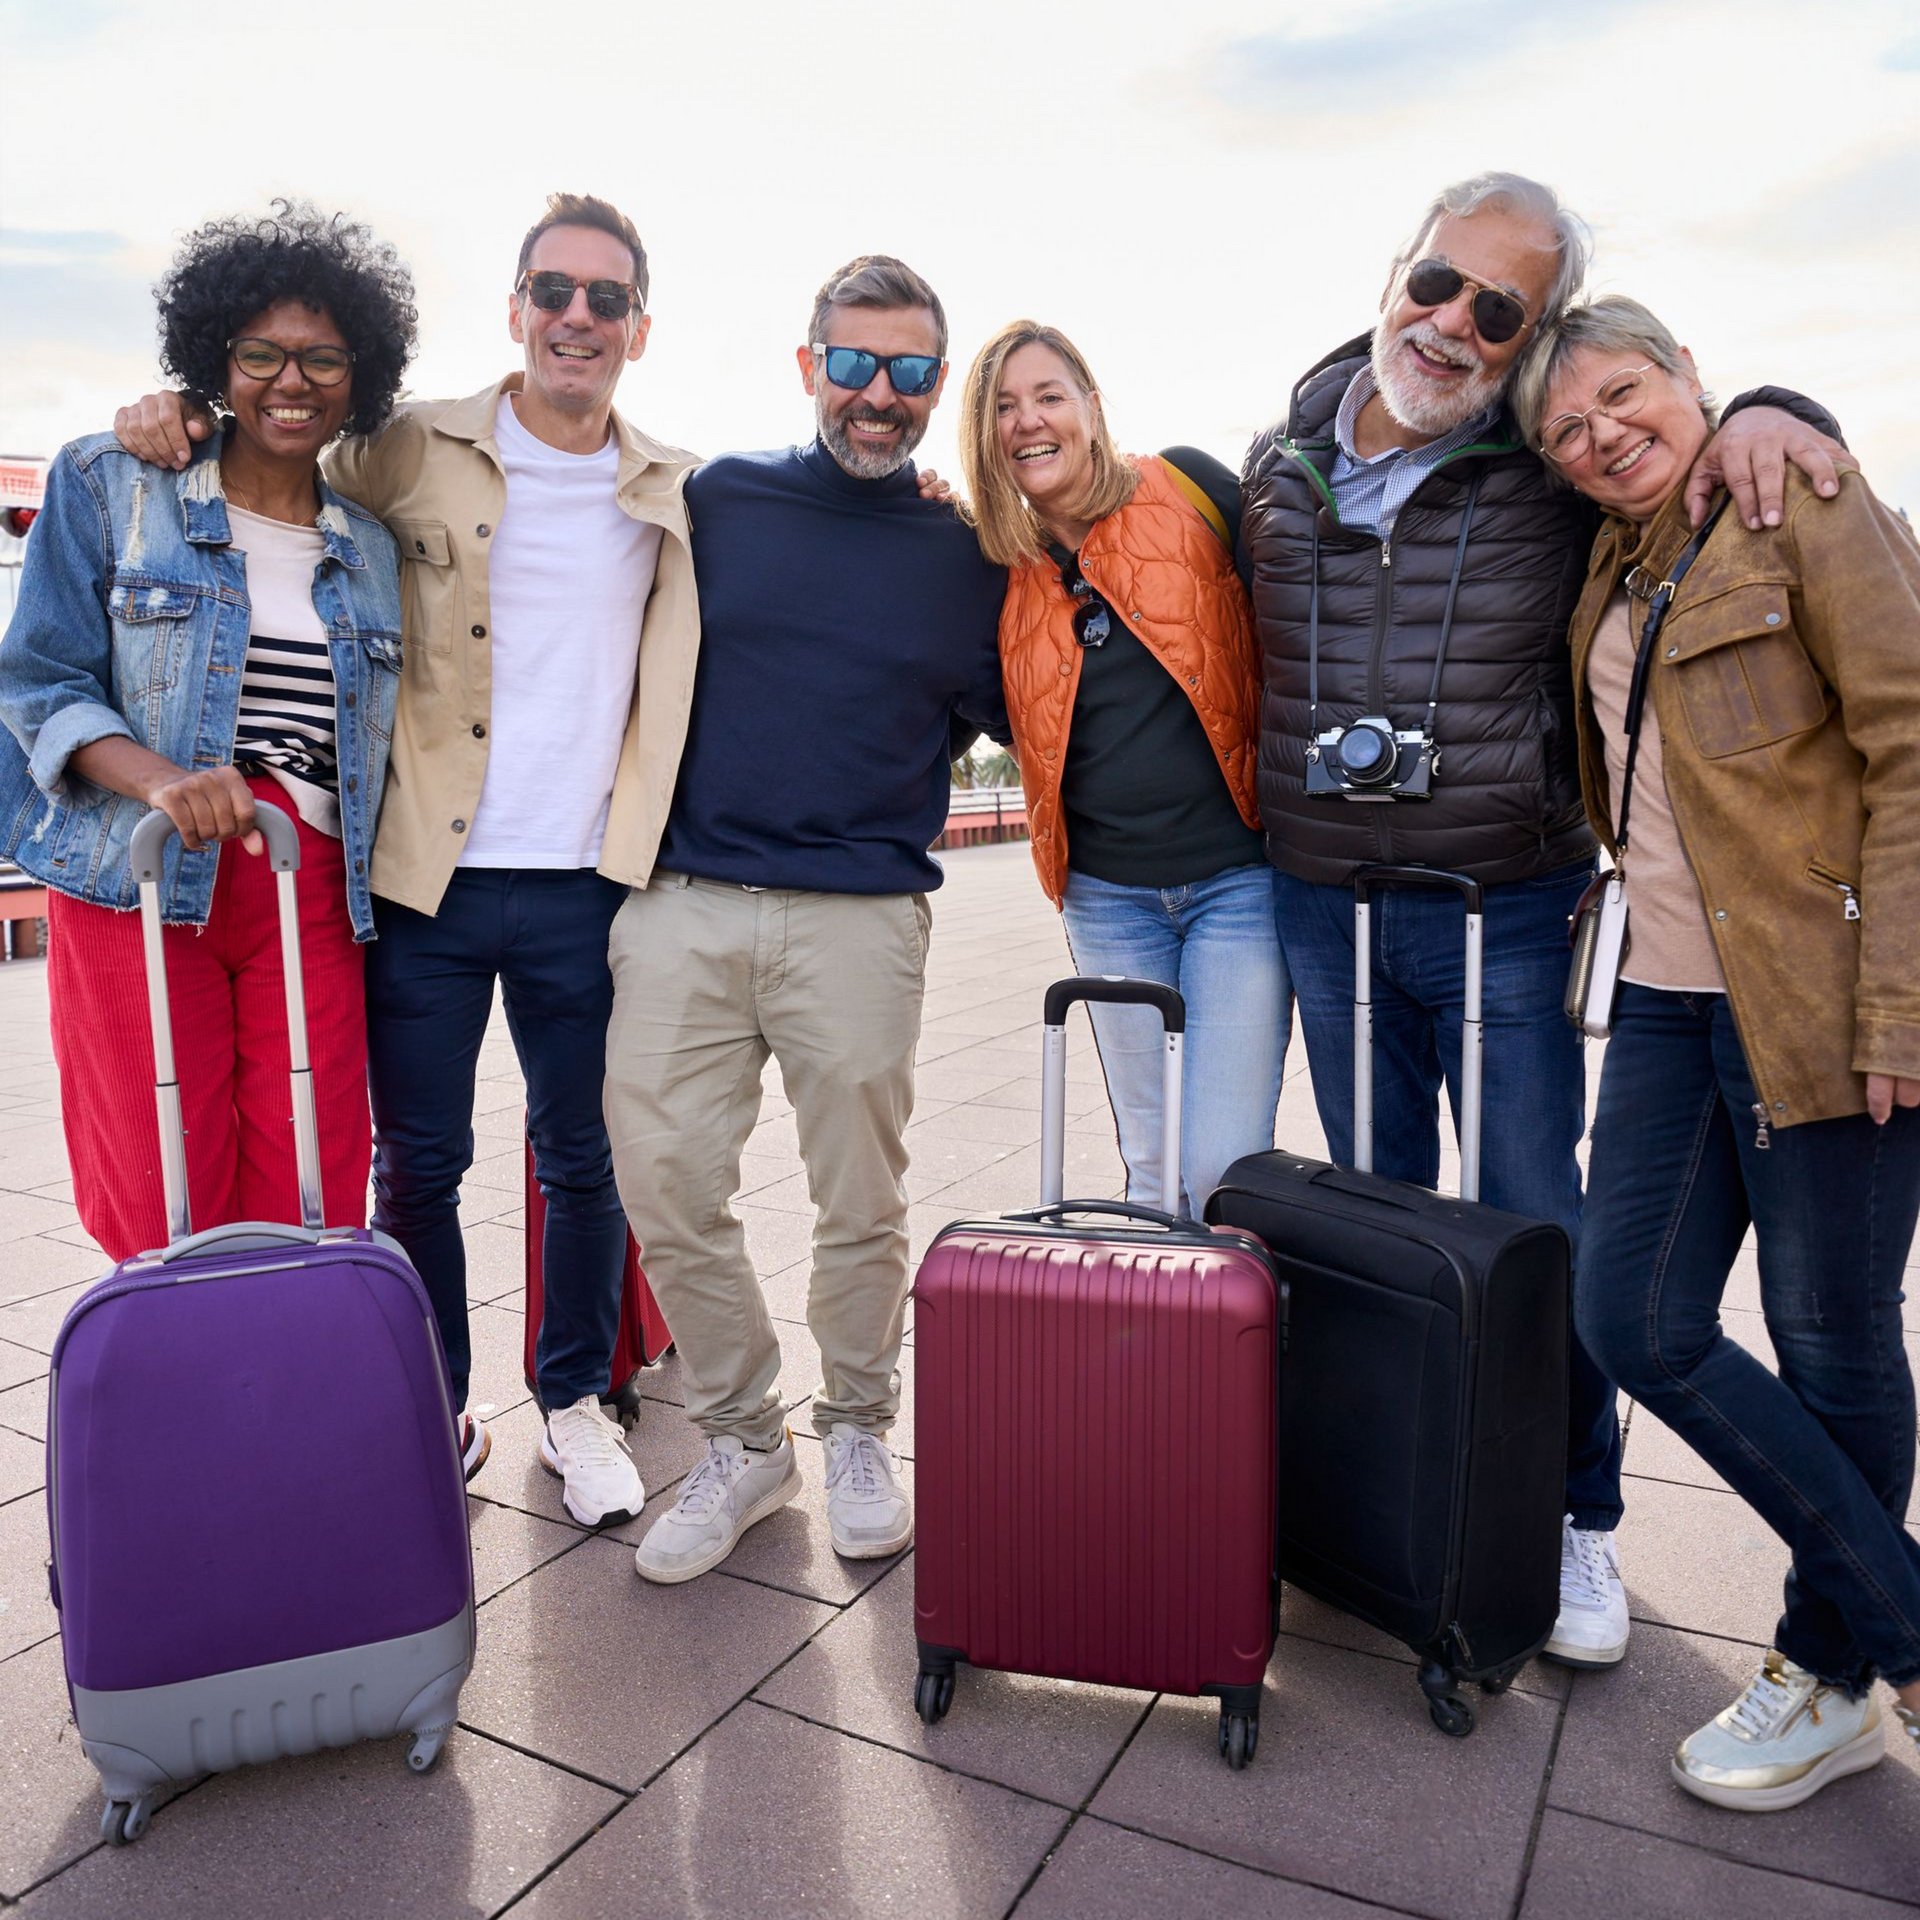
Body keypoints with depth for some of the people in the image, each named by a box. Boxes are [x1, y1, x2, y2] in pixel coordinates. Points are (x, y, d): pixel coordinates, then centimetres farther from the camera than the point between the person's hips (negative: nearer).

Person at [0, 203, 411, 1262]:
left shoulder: (373, 551, 14)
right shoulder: (108, 485, 6)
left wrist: (374, 896, 14)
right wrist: (159, 777, -20)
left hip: (311, 903, 3)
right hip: (137, 891, -2)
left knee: (316, 1217, -2)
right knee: (167, 1228, -2)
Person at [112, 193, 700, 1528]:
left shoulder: (681, 497, 8)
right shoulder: (412, 454, 3)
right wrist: (178, 419, -3)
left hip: (584, 886, 1)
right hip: (426, 878, -1)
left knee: (586, 1160, 11)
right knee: (418, 1164, 9)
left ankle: (577, 1403, 32)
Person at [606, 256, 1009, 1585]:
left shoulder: (967, 554, 8)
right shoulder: (715, 501, 9)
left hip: (861, 917, -1)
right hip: (683, 904, 1)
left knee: (862, 1198, 6)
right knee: (665, 1184, 1)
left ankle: (860, 1429, 30)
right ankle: (743, 1439, 22)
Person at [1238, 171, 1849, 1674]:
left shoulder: (1561, 469, -5)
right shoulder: (1281, 467, 4)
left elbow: (1671, 421, 11)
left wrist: (1763, 409, -12)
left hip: (1506, 912, -3)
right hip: (1325, 909, 3)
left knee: (1535, 1227, 4)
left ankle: (1578, 1519, 25)